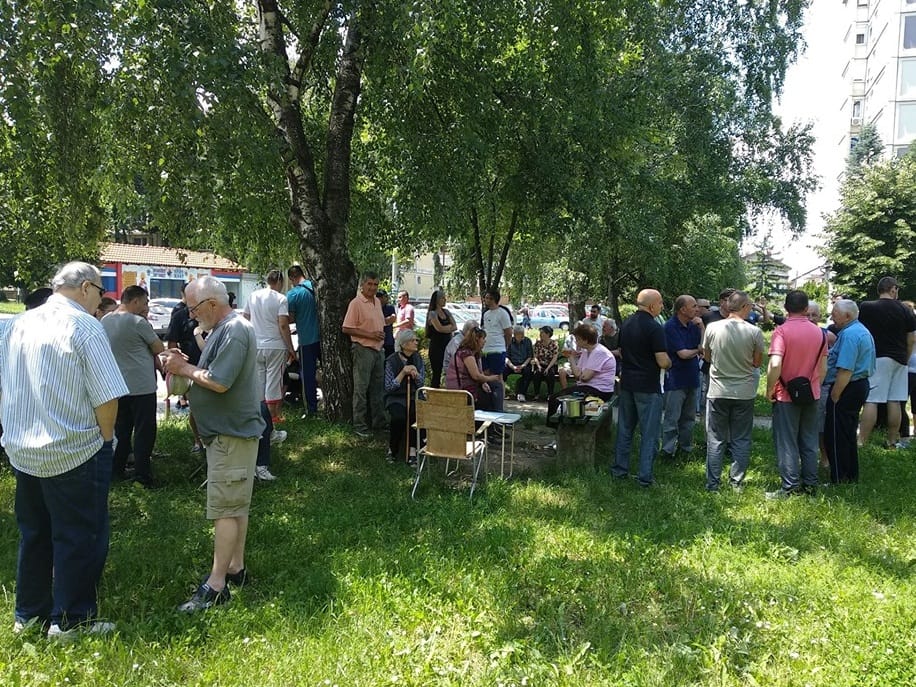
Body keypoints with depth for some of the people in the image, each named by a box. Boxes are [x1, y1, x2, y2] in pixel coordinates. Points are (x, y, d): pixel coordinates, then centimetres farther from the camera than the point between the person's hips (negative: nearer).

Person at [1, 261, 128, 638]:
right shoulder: (84, 327, -15)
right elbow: (106, 397, -19)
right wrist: (105, 438, -3)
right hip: (74, 453, -7)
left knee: (33, 534, 19)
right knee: (79, 538, 6)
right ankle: (71, 620, 15)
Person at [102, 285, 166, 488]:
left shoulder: (104, 321, 7)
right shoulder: (138, 322, -17)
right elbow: (159, 349, -9)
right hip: (141, 387, -7)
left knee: (121, 430, 17)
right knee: (144, 432, 1)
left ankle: (116, 470, 24)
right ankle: (142, 475, 2)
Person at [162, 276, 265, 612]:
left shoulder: (234, 331, -20)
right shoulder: (224, 329, 13)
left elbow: (219, 382, -26)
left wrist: (184, 368, -12)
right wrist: (186, 363, 3)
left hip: (232, 433, -11)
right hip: (229, 430, 11)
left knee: (225, 508, -6)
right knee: (236, 505, 16)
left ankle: (216, 584, -1)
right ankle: (235, 568, 27)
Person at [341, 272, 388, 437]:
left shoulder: (377, 302, 12)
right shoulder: (356, 303, -12)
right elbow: (346, 329, -16)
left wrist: (381, 334, 8)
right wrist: (370, 335, -18)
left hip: (378, 349, 8)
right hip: (363, 350, -8)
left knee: (377, 388, 14)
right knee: (361, 389, -2)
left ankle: (379, 421, 24)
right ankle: (359, 425, 4)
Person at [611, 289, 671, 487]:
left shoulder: (626, 324, 6)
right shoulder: (654, 328, -17)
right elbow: (663, 361, -20)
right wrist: (669, 363, 1)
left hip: (627, 383, 7)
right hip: (648, 386, -7)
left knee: (624, 428, 16)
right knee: (649, 433, 2)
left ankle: (620, 469, 23)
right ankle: (645, 476, 5)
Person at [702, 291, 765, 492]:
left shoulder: (712, 328, -8)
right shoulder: (754, 332, -10)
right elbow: (757, 362, 1)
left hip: (718, 392, 0)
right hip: (744, 392, 0)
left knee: (716, 439, 8)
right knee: (741, 439, 12)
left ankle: (712, 483, 11)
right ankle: (737, 481, 17)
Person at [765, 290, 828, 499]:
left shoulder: (782, 330, -15)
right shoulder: (819, 332, 2)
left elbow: (775, 365, -24)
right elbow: (823, 368, 7)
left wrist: (769, 390, -12)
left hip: (786, 395, -5)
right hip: (811, 395, 5)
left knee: (787, 442, 2)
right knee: (809, 441, 14)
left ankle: (790, 487, 6)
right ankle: (810, 483, 21)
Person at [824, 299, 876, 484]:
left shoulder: (849, 334, -20)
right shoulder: (862, 330, 14)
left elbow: (845, 371, -26)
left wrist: (834, 397, -22)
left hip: (847, 389, -11)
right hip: (860, 385, 11)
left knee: (835, 437, -3)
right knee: (848, 435, 19)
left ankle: (839, 480, 2)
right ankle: (851, 476, 28)